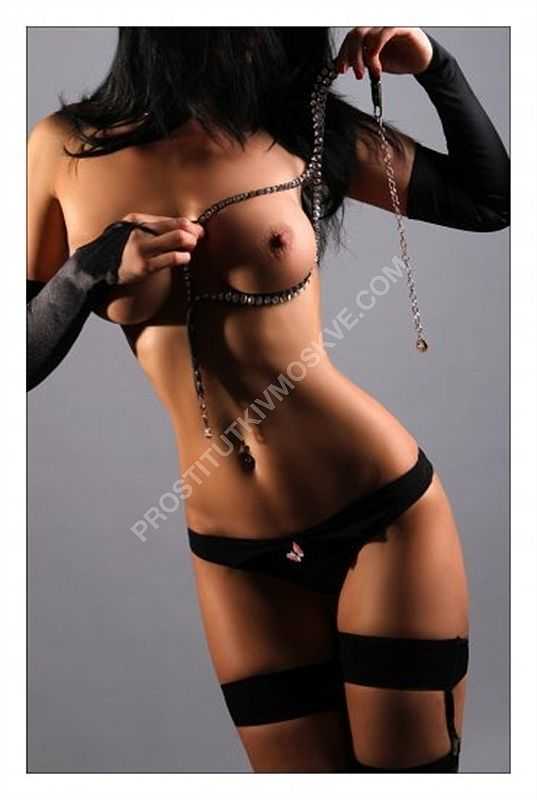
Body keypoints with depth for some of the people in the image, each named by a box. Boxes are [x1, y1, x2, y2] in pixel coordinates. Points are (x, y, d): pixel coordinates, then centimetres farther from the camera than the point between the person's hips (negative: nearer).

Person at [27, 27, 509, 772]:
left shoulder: (304, 124, -3)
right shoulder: (66, 149, -2)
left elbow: (492, 199, 9)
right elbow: (21, 364, 2)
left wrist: (434, 64, -4)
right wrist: (92, 269, -15)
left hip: (384, 513, -1)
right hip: (235, 559, 1)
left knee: (411, 769, 10)